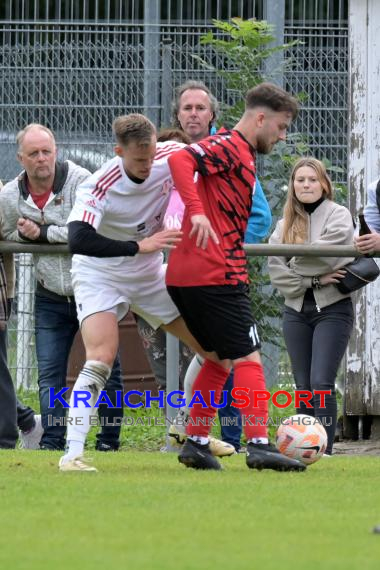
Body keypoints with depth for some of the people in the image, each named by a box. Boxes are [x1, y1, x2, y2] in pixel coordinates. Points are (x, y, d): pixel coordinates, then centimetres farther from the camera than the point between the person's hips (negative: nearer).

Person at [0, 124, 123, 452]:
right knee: (49, 374, 1)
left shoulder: (79, 181, -16)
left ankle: (109, 442, 9)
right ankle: (52, 442, 5)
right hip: (51, 298, 4)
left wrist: (43, 233, -20)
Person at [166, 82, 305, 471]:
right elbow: (181, 159, -24)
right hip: (216, 275, -10)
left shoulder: (240, 153, 22)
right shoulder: (230, 146, -8)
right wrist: (197, 212, -32)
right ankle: (259, 446, -14)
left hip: (184, 277, 10)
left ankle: (196, 444, 16)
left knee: (219, 358, 18)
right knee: (247, 357, -8)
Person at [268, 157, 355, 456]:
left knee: (321, 383, -14)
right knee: (304, 387, 6)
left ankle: (324, 450, -13)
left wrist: (296, 266, -4)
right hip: (297, 311, 5)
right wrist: (314, 280, -13)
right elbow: (276, 270, -1)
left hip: (333, 309, -5)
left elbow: (326, 254, -19)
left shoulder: (338, 215, -3)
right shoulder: (285, 224, 11)